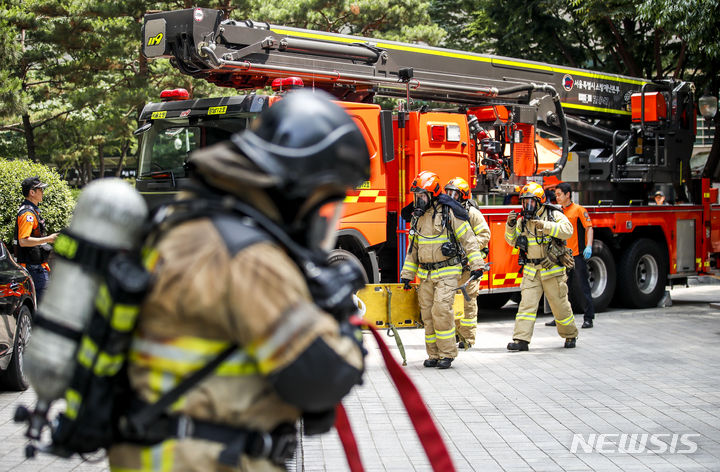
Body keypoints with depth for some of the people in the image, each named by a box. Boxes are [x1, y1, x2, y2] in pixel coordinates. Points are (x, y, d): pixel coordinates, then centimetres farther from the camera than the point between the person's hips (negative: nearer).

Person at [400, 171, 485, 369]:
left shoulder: (448, 213, -8)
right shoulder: (418, 217, 12)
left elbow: (468, 239, -7)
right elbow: (413, 247, 19)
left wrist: (476, 265, -12)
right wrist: (407, 275, 17)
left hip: (447, 272, -6)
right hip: (426, 274, 6)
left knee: (442, 310, -15)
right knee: (427, 313, 4)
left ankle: (447, 354, -7)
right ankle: (434, 355, 12)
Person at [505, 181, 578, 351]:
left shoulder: (554, 215, -4)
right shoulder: (522, 220, 8)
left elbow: (567, 230, -21)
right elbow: (512, 241, 11)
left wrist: (545, 226, -30)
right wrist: (510, 225, -7)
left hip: (552, 270, -3)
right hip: (531, 271, 3)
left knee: (560, 305, 6)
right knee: (526, 303, -7)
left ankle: (570, 335, 25)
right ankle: (521, 339, -10)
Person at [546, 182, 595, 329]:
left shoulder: (579, 210, -5)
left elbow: (589, 228, -10)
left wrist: (589, 246, -21)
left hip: (577, 256, -7)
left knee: (583, 287, -3)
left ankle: (589, 318, 1)